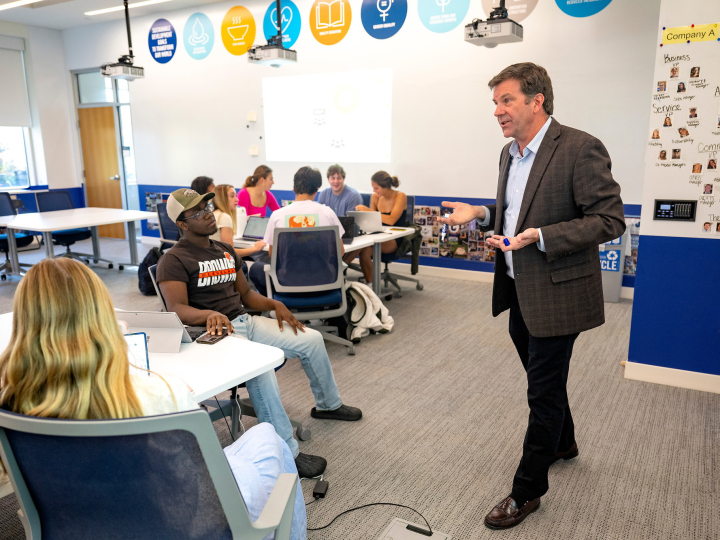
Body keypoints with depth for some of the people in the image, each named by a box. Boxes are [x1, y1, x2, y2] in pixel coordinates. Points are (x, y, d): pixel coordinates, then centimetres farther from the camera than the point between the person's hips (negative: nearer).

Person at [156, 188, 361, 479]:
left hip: (245, 321, 8)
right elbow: (177, 309, -21)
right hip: (213, 333, -8)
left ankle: (328, 405, 25)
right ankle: (287, 454, -27)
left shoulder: (225, 251, 17)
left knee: (311, 339, 1)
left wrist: (275, 305, 1)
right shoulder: (173, 260, -8)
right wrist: (209, 314, -41)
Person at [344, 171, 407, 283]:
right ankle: (370, 284, -21)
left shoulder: (400, 197, -10)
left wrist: (368, 210, -25)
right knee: (365, 251, -33)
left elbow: (391, 220, -23)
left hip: (395, 241, -5)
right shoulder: (375, 197, 6)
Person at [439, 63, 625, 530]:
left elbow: (610, 220, -19)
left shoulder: (580, 149, -17)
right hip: (520, 290, 8)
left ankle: (527, 490, 21)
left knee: (544, 391, 4)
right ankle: (563, 443, 50)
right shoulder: (511, 153, 9)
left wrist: (539, 237, -28)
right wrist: (480, 214, 2)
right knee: (544, 379, 24)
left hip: (556, 293, -8)